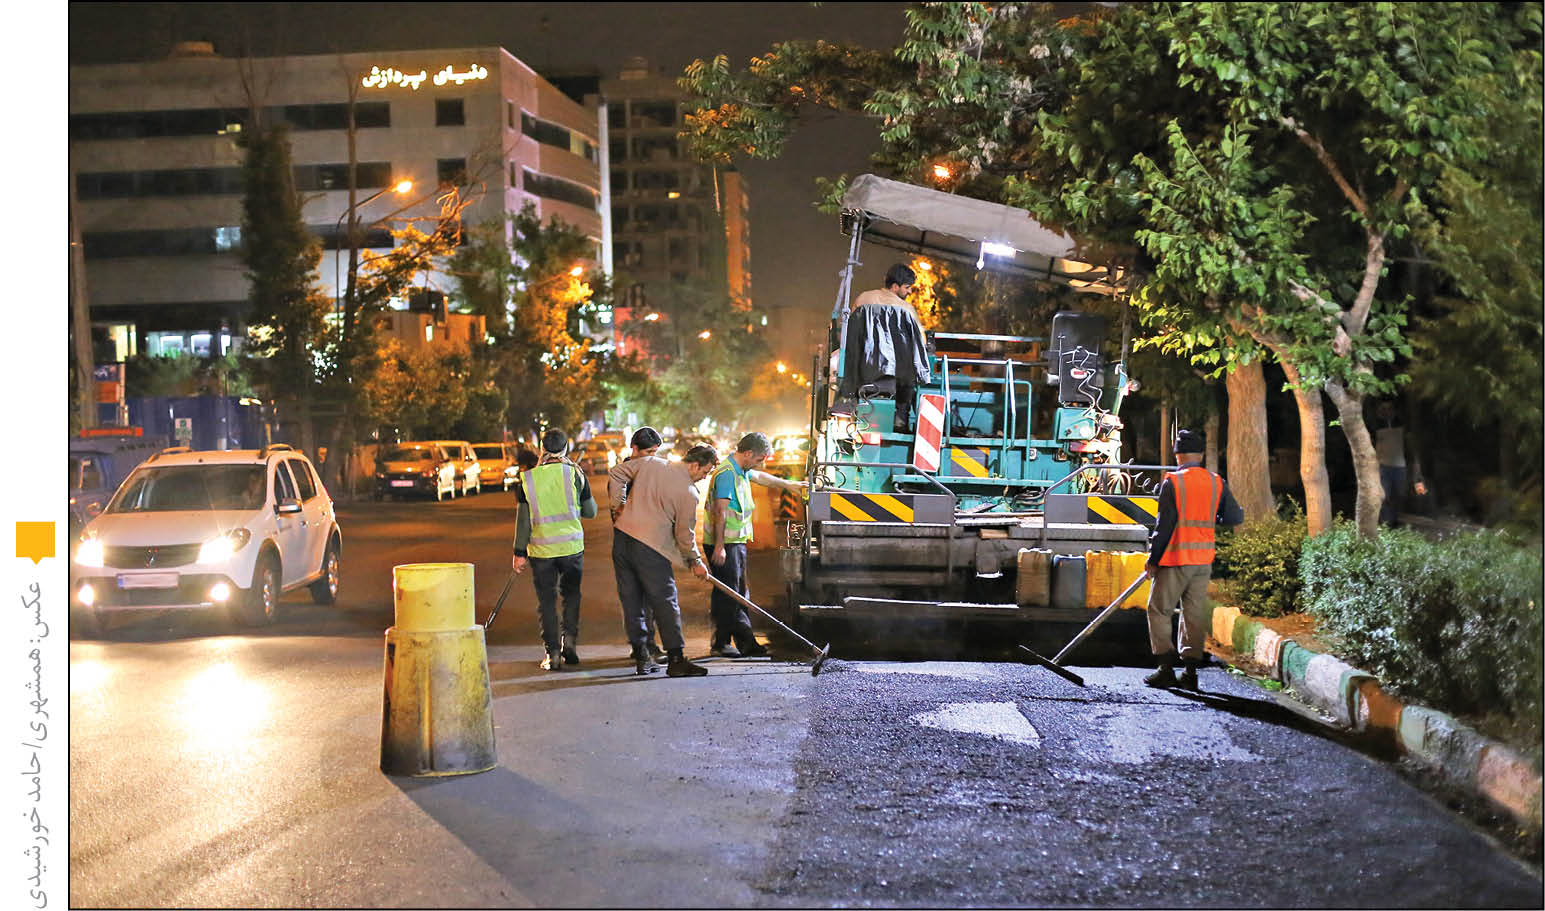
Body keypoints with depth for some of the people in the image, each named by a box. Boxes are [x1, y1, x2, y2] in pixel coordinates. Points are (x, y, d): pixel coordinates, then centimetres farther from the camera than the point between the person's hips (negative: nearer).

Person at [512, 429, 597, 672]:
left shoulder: (527, 479, -2)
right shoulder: (574, 473, -3)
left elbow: (523, 520, -2)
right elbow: (590, 512, 5)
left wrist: (519, 553, 4)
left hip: (541, 549, 0)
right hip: (572, 545, 0)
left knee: (546, 600, 7)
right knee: (571, 593, 19)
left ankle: (553, 653, 4)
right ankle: (570, 640, 4)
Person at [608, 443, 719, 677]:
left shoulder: (649, 463, 7)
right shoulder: (689, 493, -9)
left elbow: (617, 473, 16)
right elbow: (685, 533, -3)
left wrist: (621, 504, 21)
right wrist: (695, 561, 12)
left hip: (622, 537, 6)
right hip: (651, 548, -6)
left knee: (632, 601, 12)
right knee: (665, 603, 0)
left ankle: (641, 658, 17)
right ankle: (676, 659, -1)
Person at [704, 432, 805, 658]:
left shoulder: (741, 471, 14)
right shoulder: (727, 473, -18)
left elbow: (760, 477, 36)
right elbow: (720, 511, -23)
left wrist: (789, 485, 45)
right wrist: (719, 546, -26)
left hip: (737, 541, 10)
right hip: (723, 543, -10)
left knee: (739, 594, 10)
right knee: (726, 593, -7)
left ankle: (746, 642, 13)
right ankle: (721, 643, -2)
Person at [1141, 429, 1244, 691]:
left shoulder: (1172, 483, -10)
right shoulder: (1217, 483, 4)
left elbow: (1165, 525, -12)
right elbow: (1236, 517, 9)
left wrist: (1153, 560, -5)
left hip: (1175, 560, -5)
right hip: (1203, 560, 5)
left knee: (1159, 611, 5)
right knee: (1195, 614, 9)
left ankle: (1166, 668, -1)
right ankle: (1190, 671, 7)